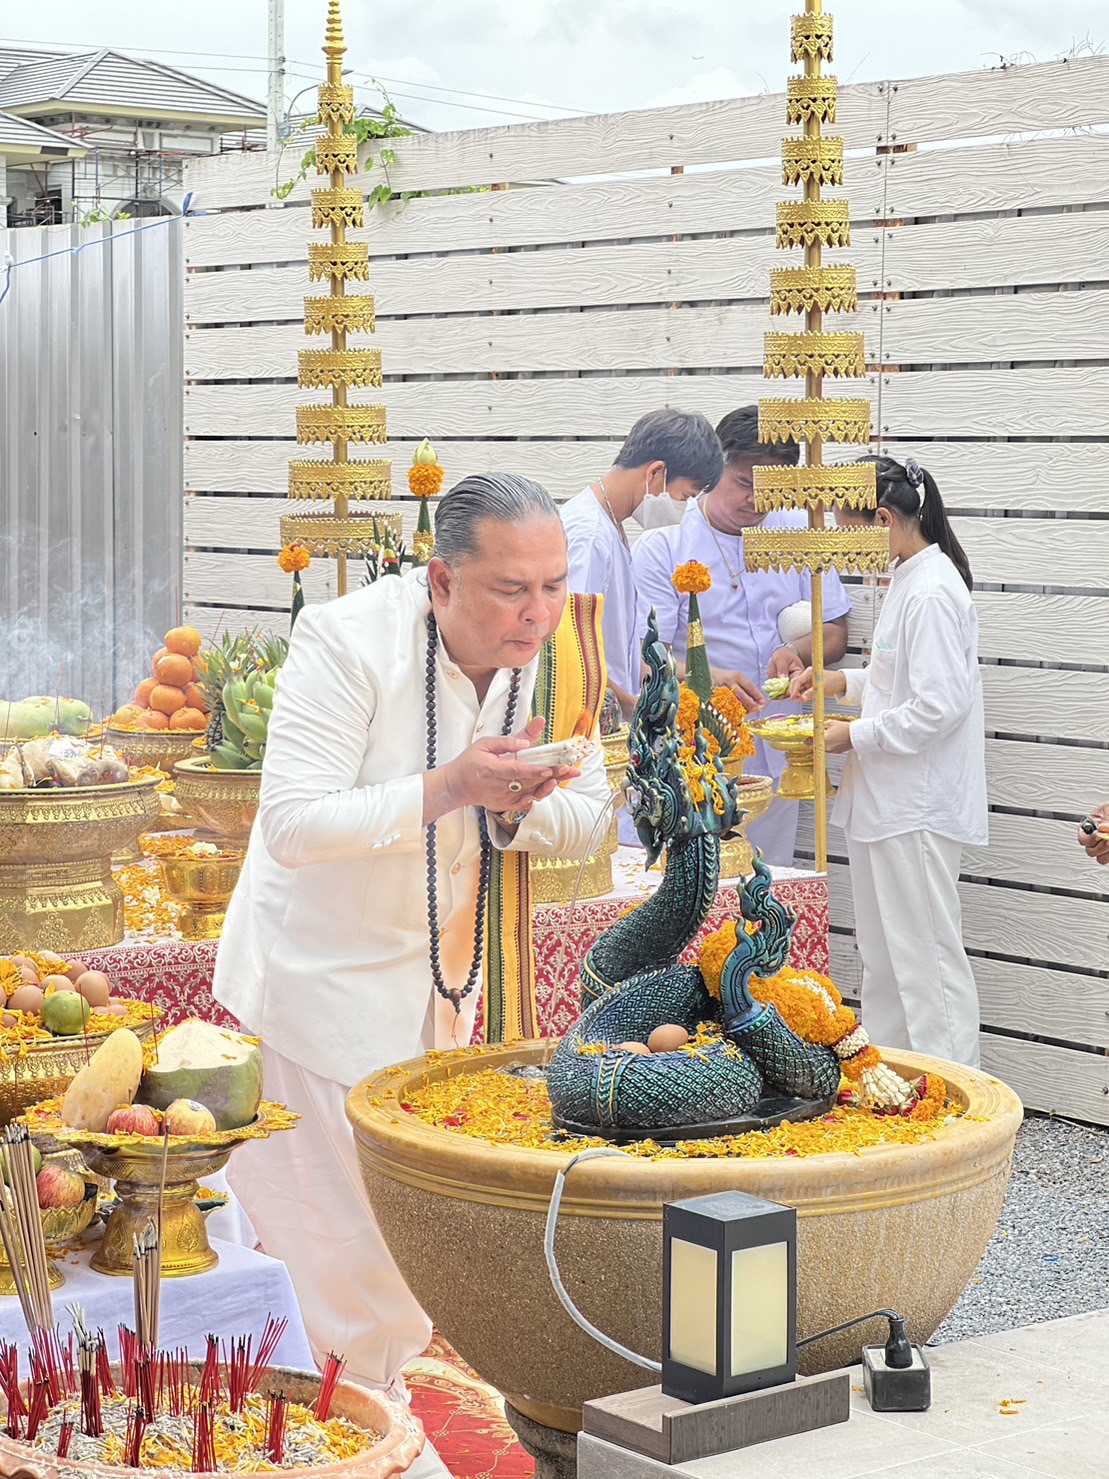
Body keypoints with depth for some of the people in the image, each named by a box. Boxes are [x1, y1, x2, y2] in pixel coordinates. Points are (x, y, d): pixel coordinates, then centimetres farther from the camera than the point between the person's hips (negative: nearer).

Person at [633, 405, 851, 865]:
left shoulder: (798, 533, 10)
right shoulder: (662, 548, -3)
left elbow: (835, 632, 15)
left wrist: (798, 650, -8)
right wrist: (709, 677, -31)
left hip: (775, 756, 4)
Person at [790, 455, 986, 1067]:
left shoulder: (932, 592, -19)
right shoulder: (908, 581, 13)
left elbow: (941, 704, -24)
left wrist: (855, 736, -15)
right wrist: (844, 682, 12)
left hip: (919, 807, -11)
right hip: (889, 799, 11)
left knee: (926, 959, -5)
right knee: (883, 955, 17)